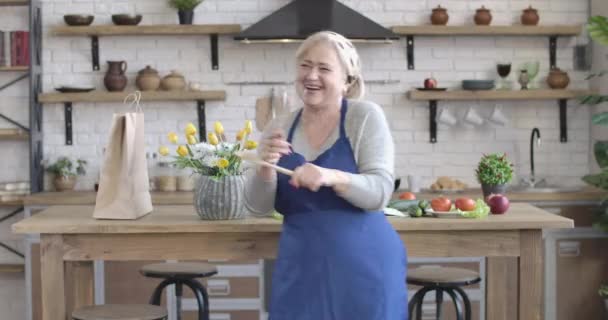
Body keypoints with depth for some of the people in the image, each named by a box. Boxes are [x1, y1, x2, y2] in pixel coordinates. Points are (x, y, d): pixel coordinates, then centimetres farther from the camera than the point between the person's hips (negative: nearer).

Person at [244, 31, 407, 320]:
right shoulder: (279, 129, 5)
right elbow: (258, 206, 2)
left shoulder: (365, 117, -5)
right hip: (301, 268, 3)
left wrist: (330, 177, -29)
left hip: (363, 266, -2)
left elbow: (379, 192, -12)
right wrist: (266, 167, -17)